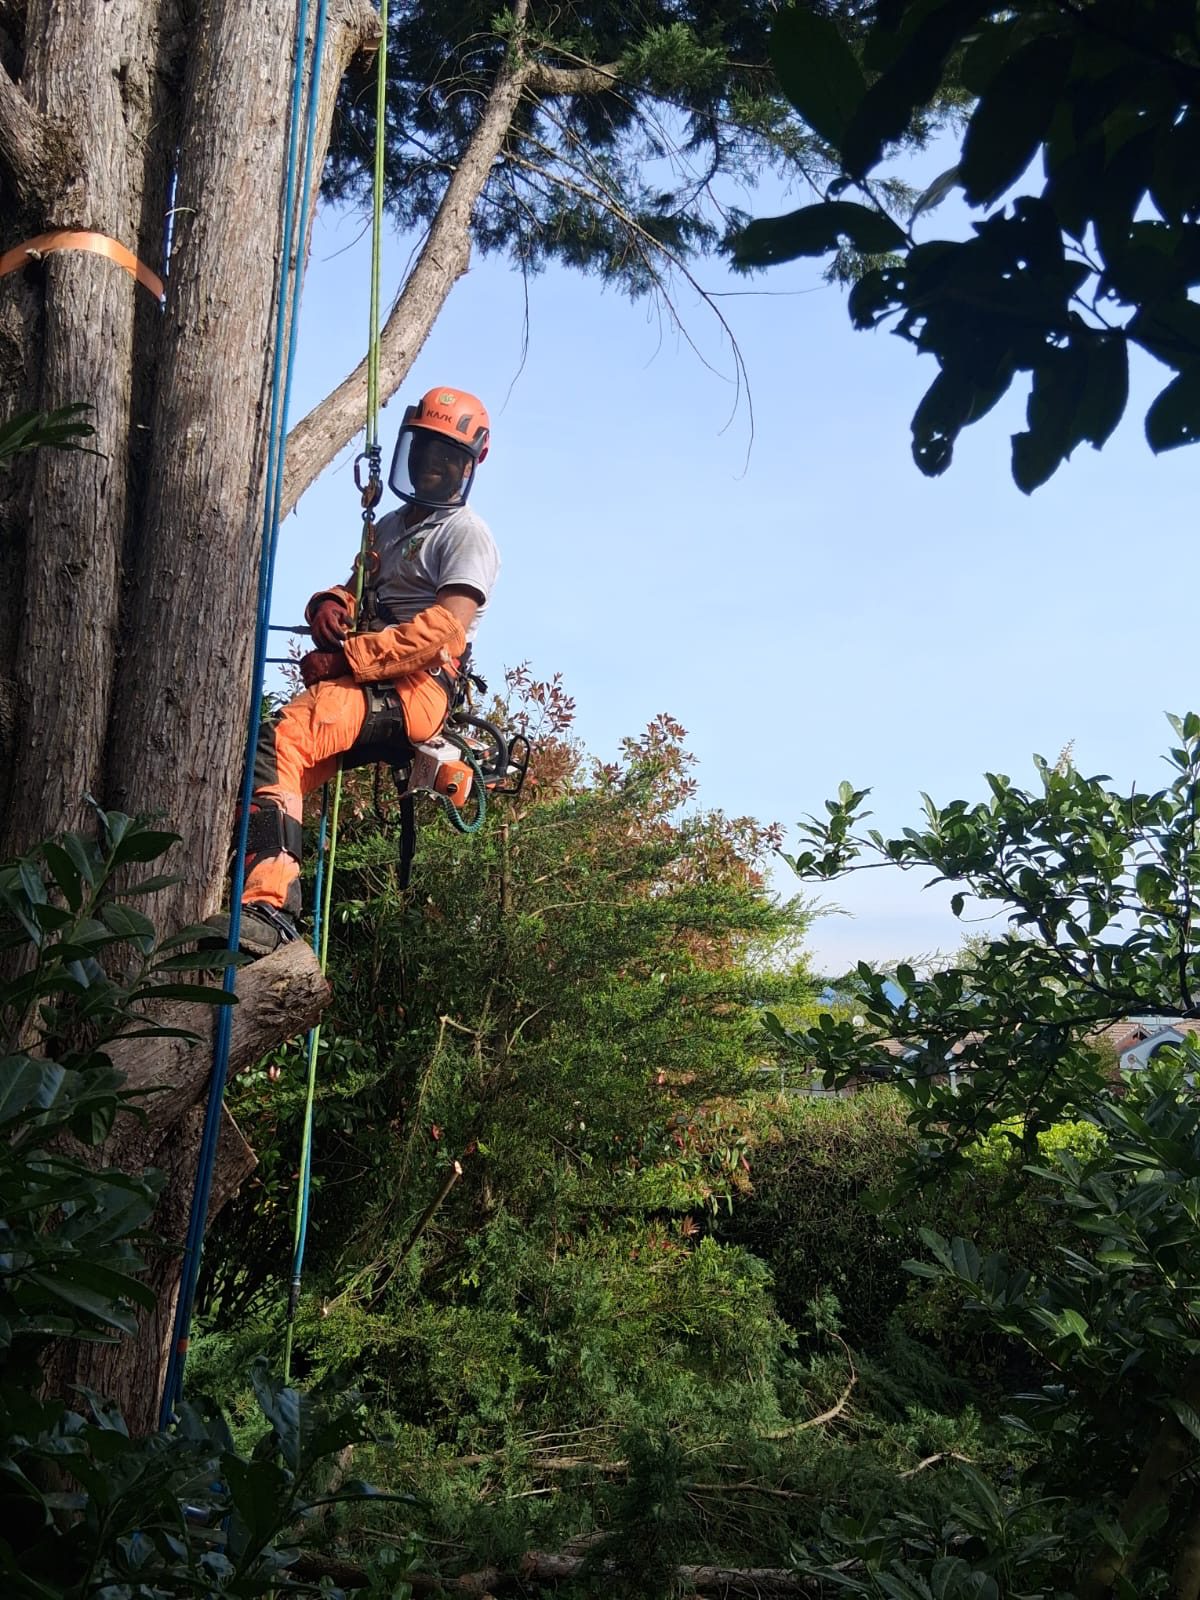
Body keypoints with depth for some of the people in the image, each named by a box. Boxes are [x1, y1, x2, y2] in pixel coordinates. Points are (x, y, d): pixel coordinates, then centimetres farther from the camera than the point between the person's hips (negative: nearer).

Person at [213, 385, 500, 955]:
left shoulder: (466, 535, 1)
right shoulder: (392, 525, 30)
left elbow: (440, 631, -14)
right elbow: (354, 592, 26)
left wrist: (342, 659, -18)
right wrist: (328, 605, -1)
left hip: (412, 691, -9)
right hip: (366, 690, 9)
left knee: (277, 741, -30)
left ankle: (268, 909, -39)